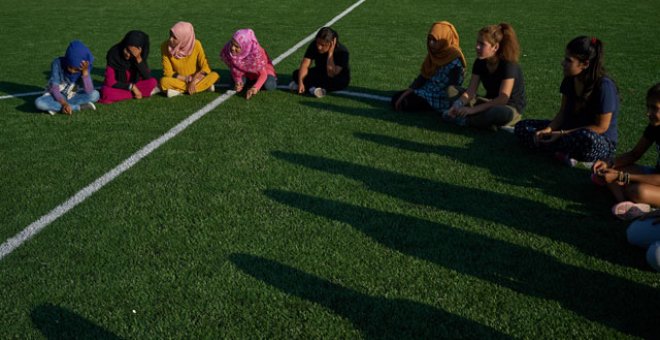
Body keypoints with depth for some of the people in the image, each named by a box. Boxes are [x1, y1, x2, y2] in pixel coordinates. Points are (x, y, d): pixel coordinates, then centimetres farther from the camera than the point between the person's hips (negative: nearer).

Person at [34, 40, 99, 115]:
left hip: (73, 97, 2)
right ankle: (79, 107, -26)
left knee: (95, 94, -25)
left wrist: (85, 71, -36)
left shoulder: (84, 68, -17)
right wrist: (64, 103, -36)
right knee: (39, 103, -32)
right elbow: (54, 88, -20)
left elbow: (89, 91, -27)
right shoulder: (58, 63, -20)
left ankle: (57, 107, -21)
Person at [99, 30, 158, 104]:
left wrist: (139, 58, -31)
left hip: (134, 86, 2)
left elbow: (147, 77, -20)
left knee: (152, 82, -22)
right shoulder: (114, 54, -20)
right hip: (117, 87, -2)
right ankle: (144, 92, -22)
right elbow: (110, 82, -21)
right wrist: (132, 87, -25)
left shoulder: (141, 56, -11)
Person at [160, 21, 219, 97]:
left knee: (215, 75, -26)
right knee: (164, 81, -32)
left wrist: (193, 81, -23)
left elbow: (205, 67, -12)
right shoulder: (165, 46, -17)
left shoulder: (196, 45, -17)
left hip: (196, 78, 0)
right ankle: (204, 86, -24)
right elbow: (168, 72, -12)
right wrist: (186, 79, -19)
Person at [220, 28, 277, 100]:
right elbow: (233, 68, -13)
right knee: (238, 83, -23)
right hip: (244, 70, 4)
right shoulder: (227, 50, -30)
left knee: (269, 86, -26)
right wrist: (238, 81, -31)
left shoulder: (255, 53, -39)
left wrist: (255, 88, -50)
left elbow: (263, 74, -34)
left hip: (261, 69, -3)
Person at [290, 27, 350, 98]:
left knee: (339, 81, -41)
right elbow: (305, 65, -23)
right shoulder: (314, 45, -17)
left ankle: (310, 86, -27)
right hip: (320, 73, 4)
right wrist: (300, 82, -38)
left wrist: (330, 52, -37)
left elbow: (331, 74, -36)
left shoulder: (342, 51, -28)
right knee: (297, 74, -17)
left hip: (339, 76, -3)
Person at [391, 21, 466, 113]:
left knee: (400, 102, -13)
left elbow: (453, 88, -21)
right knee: (396, 98, 10)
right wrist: (406, 92, -5)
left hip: (441, 100, -9)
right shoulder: (435, 54, 1)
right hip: (427, 91, 9)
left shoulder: (455, 61, -24)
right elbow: (423, 75, 2)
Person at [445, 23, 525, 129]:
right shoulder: (480, 62, -3)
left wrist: (473, 109, -34)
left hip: (511, 108, -5)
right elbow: (470, 91, -11)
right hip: (491, 103, 6)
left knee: (503, 113, -44)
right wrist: (458, 104, -32)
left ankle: (465, 120, -25)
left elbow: (503, 99, -29)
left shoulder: (509, 65, -23)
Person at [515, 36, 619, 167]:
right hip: (571, 131, 7)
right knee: (521, 127, -3)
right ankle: (566, 153, -17)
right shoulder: (570, 80, -2)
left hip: (601, 142, -7)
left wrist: (562, 134, -22)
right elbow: (563, 112, 5)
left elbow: (601, 127, -19)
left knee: (587, 139, -45)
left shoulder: (604, 86, -22)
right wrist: (548, 129, -14)